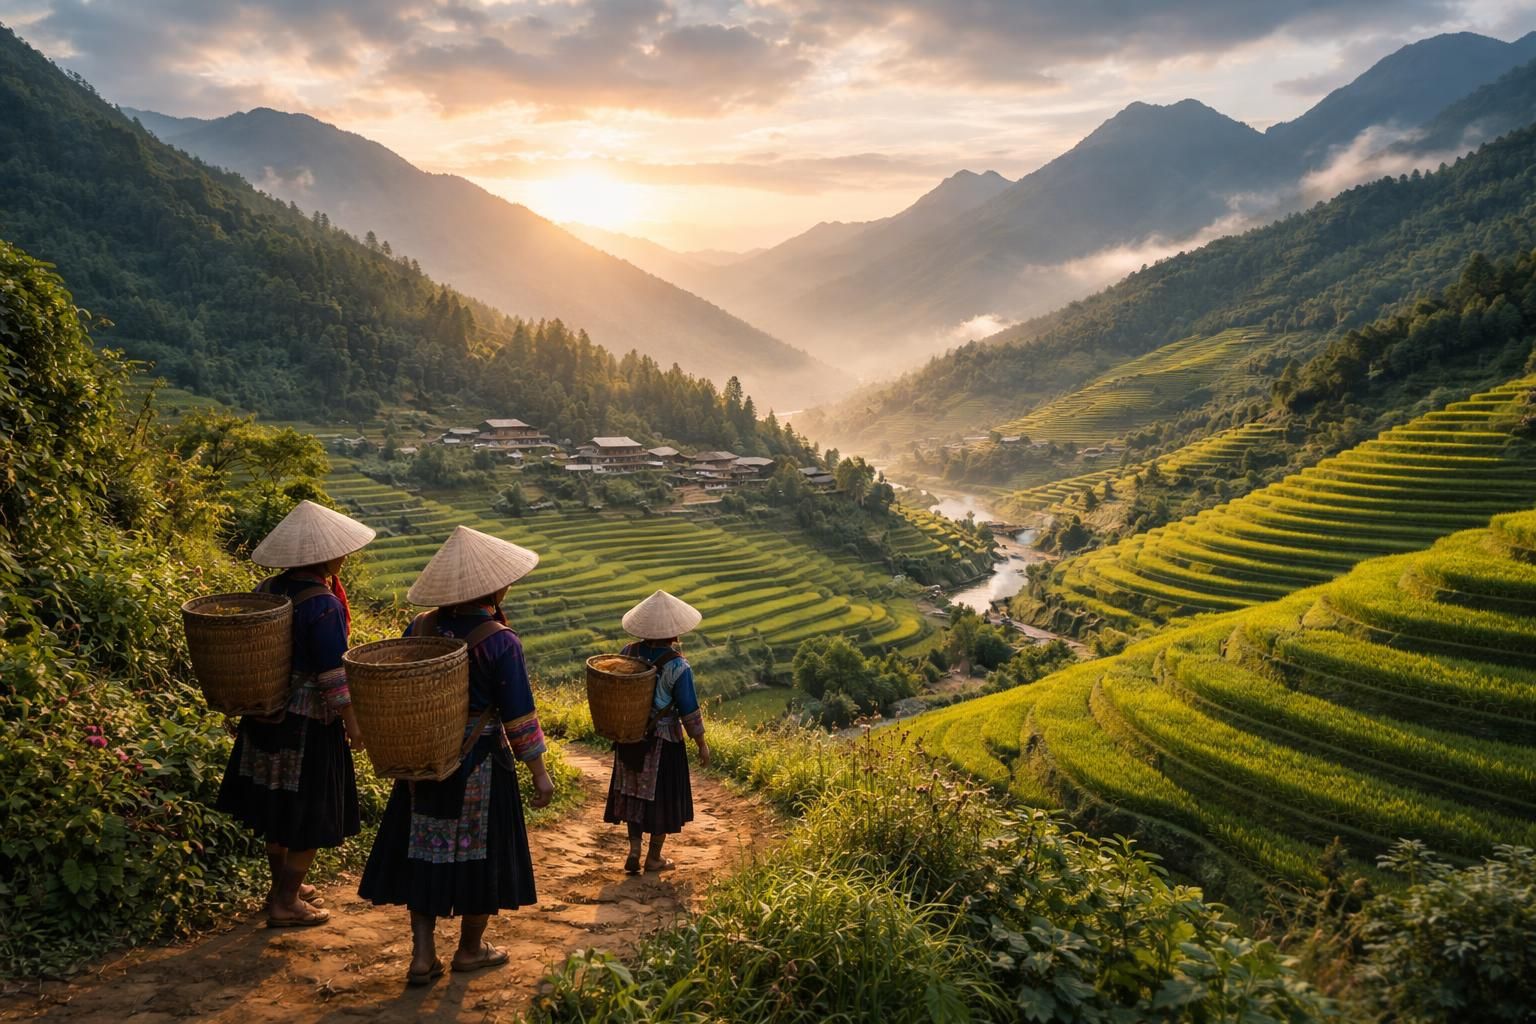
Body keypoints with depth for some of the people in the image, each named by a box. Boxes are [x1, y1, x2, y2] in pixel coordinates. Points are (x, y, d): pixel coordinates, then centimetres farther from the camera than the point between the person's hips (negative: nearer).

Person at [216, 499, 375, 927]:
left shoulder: (268, 591, 0)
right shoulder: (324, 605, -22)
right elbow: (334, 676, -20)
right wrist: (354, 724, -11)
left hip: (266, 715, 8)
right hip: (309, 723, -8)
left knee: (278, 806, 21)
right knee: (309, 816, 7)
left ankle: (284, 884, 38)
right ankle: (285, 903, 16)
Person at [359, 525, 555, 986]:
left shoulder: (420, 628, -3)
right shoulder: (500, 642, -17)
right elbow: (519, 716, -14)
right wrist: (540, 772, -4)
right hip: (480, 764, -4)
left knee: (425, 849, 14)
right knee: (479, 851, 13)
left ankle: (423, 955, 15)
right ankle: (471, 948, 27)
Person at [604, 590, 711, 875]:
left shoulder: (628, 653, -9)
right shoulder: (678, 666, -22)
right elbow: (689, 711, -16)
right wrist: (702, 744, -4)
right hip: (663, 741, -4)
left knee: (634, 791, 20)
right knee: (661, 796, 12)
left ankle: (634, 850, 17)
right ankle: (654, 858, 23)